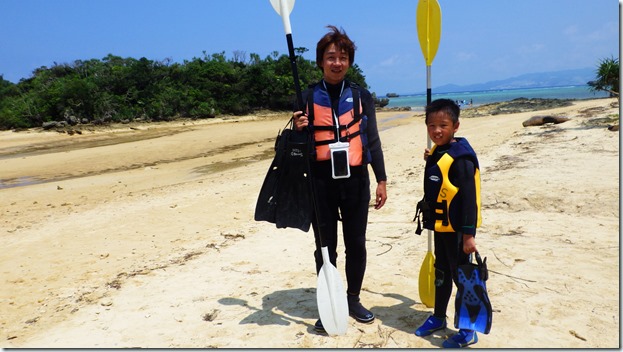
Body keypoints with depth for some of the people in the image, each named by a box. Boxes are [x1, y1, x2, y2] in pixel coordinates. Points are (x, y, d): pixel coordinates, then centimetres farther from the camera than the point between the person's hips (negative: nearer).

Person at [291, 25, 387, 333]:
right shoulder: (309, 97, 3)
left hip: (355, 179, 1)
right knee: (325, 246, 9)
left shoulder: (361, 96, 5)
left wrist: (381, 180, 2)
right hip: (321, 180, -1)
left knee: (356, 244, 11)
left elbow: (372, 140, 6)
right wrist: (298, 129, -16)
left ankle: (353, 299, 31)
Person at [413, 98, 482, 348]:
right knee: (441, 273, 21)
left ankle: (468, 331, 18)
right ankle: (438, 318, 38)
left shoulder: (460, 157, -20)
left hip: (457, 229, -9)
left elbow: (469, 197, -22)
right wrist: (431, 161, 6)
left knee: (461, 276, 3)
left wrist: (469, 233, -24)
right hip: (440, 225, 9)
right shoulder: (437, 152, 7)